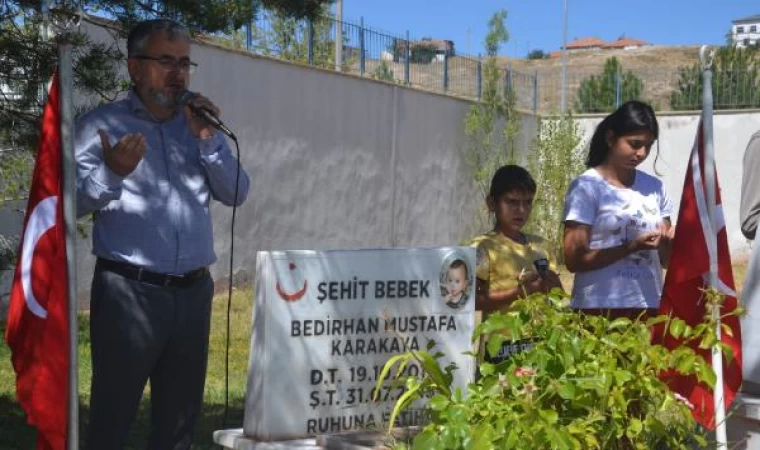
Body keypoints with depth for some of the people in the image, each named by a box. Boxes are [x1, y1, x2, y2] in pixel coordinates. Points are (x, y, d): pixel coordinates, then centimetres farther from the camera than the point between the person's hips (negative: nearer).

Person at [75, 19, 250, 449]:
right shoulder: (103, 124, 0)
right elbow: (73, 201, -8)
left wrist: (208, 141, -7)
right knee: (114, 415, 0)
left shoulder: (198, 125, 15)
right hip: (128, 292, -4)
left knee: (182, 414, 13)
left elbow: (237, 193, 7)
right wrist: (113, 172, -27)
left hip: (193, 292, 5)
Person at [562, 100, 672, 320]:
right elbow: (575, 259, -10)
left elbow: (666, 259, 13)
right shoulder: (587, 186, -5)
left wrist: (670, 242, -9)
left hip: (649, 307, 5)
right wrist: (632, 247, -19)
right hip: (601, 309, -5)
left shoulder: (654, 187, 10)